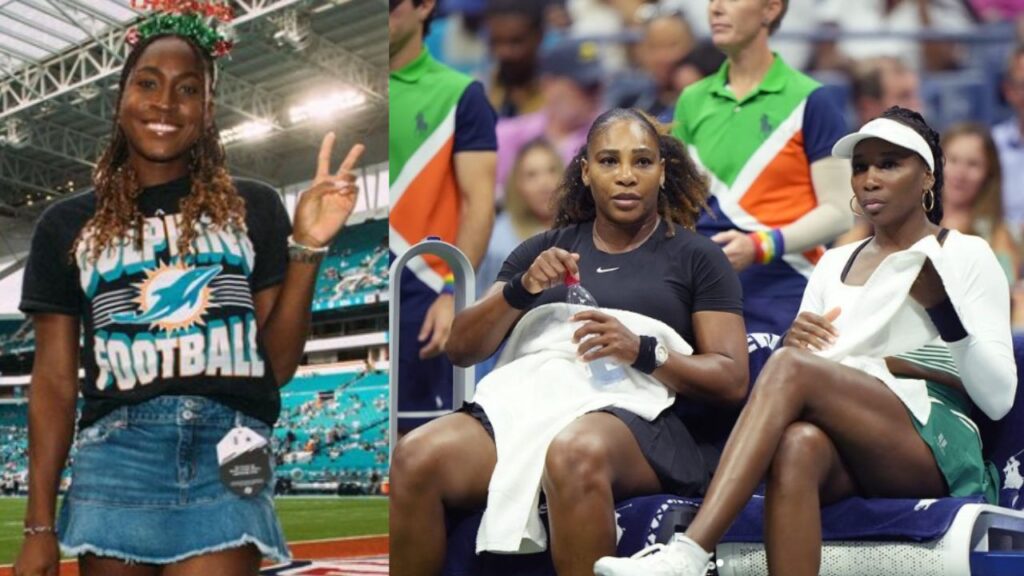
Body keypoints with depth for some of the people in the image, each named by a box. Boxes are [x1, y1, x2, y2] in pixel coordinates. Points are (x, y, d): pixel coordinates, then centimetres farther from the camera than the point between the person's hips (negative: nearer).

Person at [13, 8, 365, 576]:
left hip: (228, 464, -1)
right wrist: (39, 525, 5)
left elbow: (276, 365, 8)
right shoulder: (67, 226, 12)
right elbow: (54, 380, 10)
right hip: (117, 457, 1)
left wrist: (307, 247, -3)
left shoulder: (253, 208, 10)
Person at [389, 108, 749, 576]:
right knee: (415, 456, -29)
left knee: (574, 453, -40)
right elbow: (459, 349, 14)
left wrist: (642, 353, -13)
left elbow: (732, 379, 4)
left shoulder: (696, 256, 13)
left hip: (638, 418, -3)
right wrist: (522, 290, -5)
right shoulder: (543, 248, 21)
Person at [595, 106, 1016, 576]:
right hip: (845, 448, 3)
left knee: (790, 367, -31)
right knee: (799, 443, -37)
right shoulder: (833, 263, 20)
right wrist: (793, 341, -6)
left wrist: (943, 308, -16)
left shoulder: (967, 255, 6)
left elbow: (999, 399, -2)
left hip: (934, 445, -3)